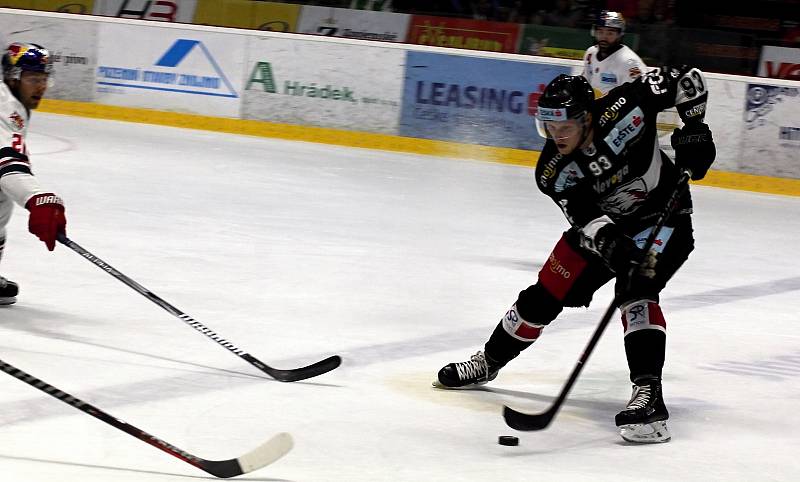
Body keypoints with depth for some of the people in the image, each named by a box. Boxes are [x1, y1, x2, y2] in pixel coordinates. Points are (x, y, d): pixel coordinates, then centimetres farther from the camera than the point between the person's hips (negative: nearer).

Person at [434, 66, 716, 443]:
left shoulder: (622, 110, -29)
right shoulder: (552, 171, -21)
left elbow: (686, 79, -20)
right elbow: (585, 219, -30)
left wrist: (693, 129, -29)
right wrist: (608, 243, -50)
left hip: (662, 215, -4)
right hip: (605, 222, 4)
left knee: (637, 289, -29)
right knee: (546, 294, 5)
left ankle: (648, 394, -38)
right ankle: (488, 362, 29)